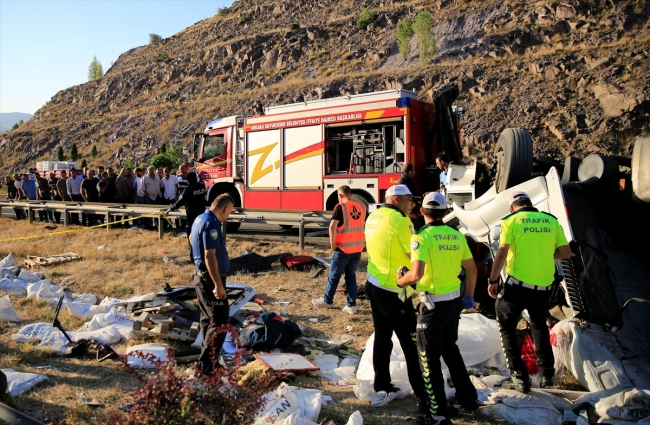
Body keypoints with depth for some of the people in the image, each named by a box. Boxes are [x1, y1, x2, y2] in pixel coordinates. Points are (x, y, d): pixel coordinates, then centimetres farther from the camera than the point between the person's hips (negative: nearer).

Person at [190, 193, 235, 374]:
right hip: (210, 278, -11)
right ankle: (206, 365, -3)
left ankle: (207, 360, 28)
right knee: (220, 322, -6)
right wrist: (218, 285, -26)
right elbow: (210, 256, -27)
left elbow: (192, 238, 32)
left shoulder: (200, 218, 10)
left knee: (207, 319, 18)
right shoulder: (211, 224, -21)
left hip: (201, 276, 11)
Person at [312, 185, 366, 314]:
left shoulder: (340, 207, -11)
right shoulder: (362, 207, 6)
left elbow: (333, 227, -17)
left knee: (334, 275, 9)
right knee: (351, 275, 14)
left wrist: (333, 244, -10)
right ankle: (351, 305, 12)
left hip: (343, 248, -5)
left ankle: (327, 301, 23)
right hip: (358, 248, 5)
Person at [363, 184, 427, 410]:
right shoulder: (400, 220, -17)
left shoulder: (373, 218, 9)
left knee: (382, 337, 17)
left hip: (374, 285, 9)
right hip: (393, 291, -9)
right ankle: (423, 395, 8)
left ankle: (381, 386, 27)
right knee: (410, 343, 0)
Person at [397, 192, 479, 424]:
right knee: (450, 348, 26)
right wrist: (469, 296, 22)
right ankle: (468, 398, 36)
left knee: (429, 358, 8)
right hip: (454, 300, 7)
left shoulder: (421, 237, -16)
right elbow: (472, 269, 11)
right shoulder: (457, 235, 3)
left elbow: (416, 274, -26)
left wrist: (400, 281, -6)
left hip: (433, 304, -6)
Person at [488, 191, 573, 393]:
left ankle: (519, 378, 7)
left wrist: (493, 280, -5)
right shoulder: (551, 221, 7)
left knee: (507, 328, 11)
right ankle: (546, 375, 30)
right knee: (539, 327, 27)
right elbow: (566, 252, 5)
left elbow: (502, 253, -13)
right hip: (544, 285, 5)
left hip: (517, 284, -4)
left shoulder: (511, 221, -4)